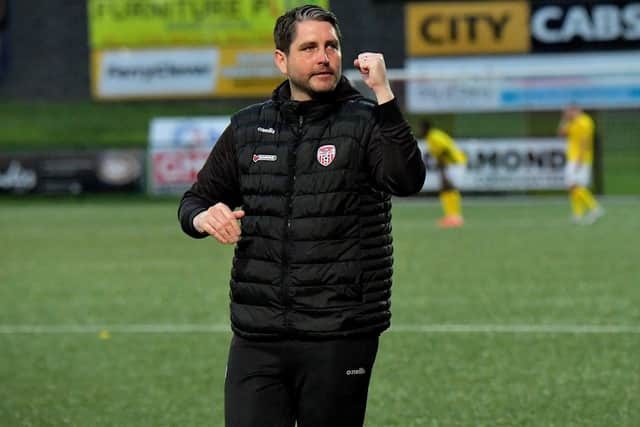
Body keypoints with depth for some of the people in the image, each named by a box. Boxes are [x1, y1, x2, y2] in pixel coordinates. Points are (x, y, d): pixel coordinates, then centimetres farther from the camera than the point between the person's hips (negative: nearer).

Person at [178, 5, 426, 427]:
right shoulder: (248, 128, 12)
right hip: (257, 338, 3)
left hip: (340, 339, -3)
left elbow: (407, 181, -19)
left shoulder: (366, 122, 1)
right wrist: (203, 217, -3)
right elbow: (196, 198, 21)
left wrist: (383, 92, -23)